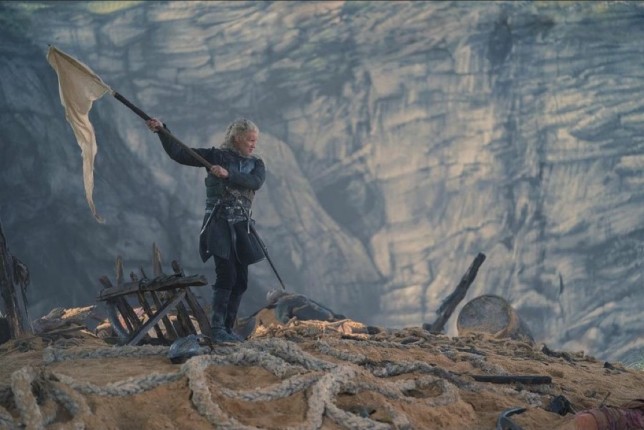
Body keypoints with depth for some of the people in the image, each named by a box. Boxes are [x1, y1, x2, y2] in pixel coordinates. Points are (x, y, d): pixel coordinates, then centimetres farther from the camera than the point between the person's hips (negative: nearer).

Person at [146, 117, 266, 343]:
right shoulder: (216, 155, 2)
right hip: (218, 222, -5)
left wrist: (228, 174, -25)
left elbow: (255, 182, -12)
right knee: (226, 274, -17)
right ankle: (216, 329, -15)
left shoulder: (256, 164, 11)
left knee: (241, 280, 3)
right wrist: (161, 131, -13)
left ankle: (228, 328, 12)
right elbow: (179, 153, -2)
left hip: (241, 226, 5)